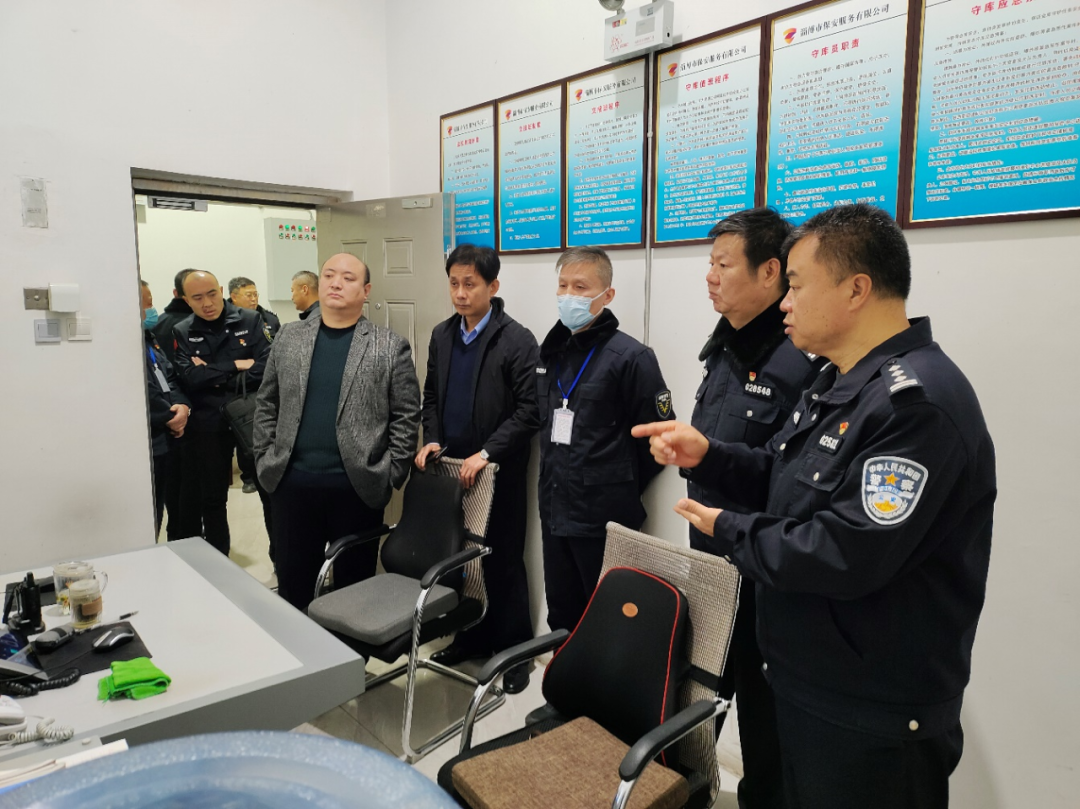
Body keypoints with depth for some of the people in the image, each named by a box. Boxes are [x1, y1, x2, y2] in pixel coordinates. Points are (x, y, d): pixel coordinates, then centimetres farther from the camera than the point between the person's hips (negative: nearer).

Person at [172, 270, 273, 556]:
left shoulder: (250, 321, -2)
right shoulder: (182, 332, 3)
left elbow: (266, 368, -13)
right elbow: (189, 377, -11)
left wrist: (213, 376, -13)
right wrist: (235, 366, -15)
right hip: (208, 425, 2)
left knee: (270, 489, 5)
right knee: (212, 498, 12)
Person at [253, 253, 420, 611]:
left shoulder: (391, 347, -3)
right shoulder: (289, 337, 8)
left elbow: (406, 416, -4)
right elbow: (267, 405, 11)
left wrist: (390, 475, -8)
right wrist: (265, 461, 5)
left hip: (359, 485, -3)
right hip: (292, 481, 3)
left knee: (353, 585, 11)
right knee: (293, 582, 14)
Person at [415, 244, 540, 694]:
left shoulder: (517, 341, -10)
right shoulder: (442, 336, 9)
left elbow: (529, 411, -14)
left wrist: (486, 454, -19)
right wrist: (431, 439, 0)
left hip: (497, 472, -5)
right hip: (451, 468, 6)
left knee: (502, 563, 4)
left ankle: (513, 651, 20)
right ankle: (472, 637, 32)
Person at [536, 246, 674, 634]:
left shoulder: (630, 357, -13)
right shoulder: (550, 352, 9)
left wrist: (622, 494, -4)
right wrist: (555, 479, 14)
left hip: (603, 518, -6)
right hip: (554, 512, 7)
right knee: (560, 616, 18)